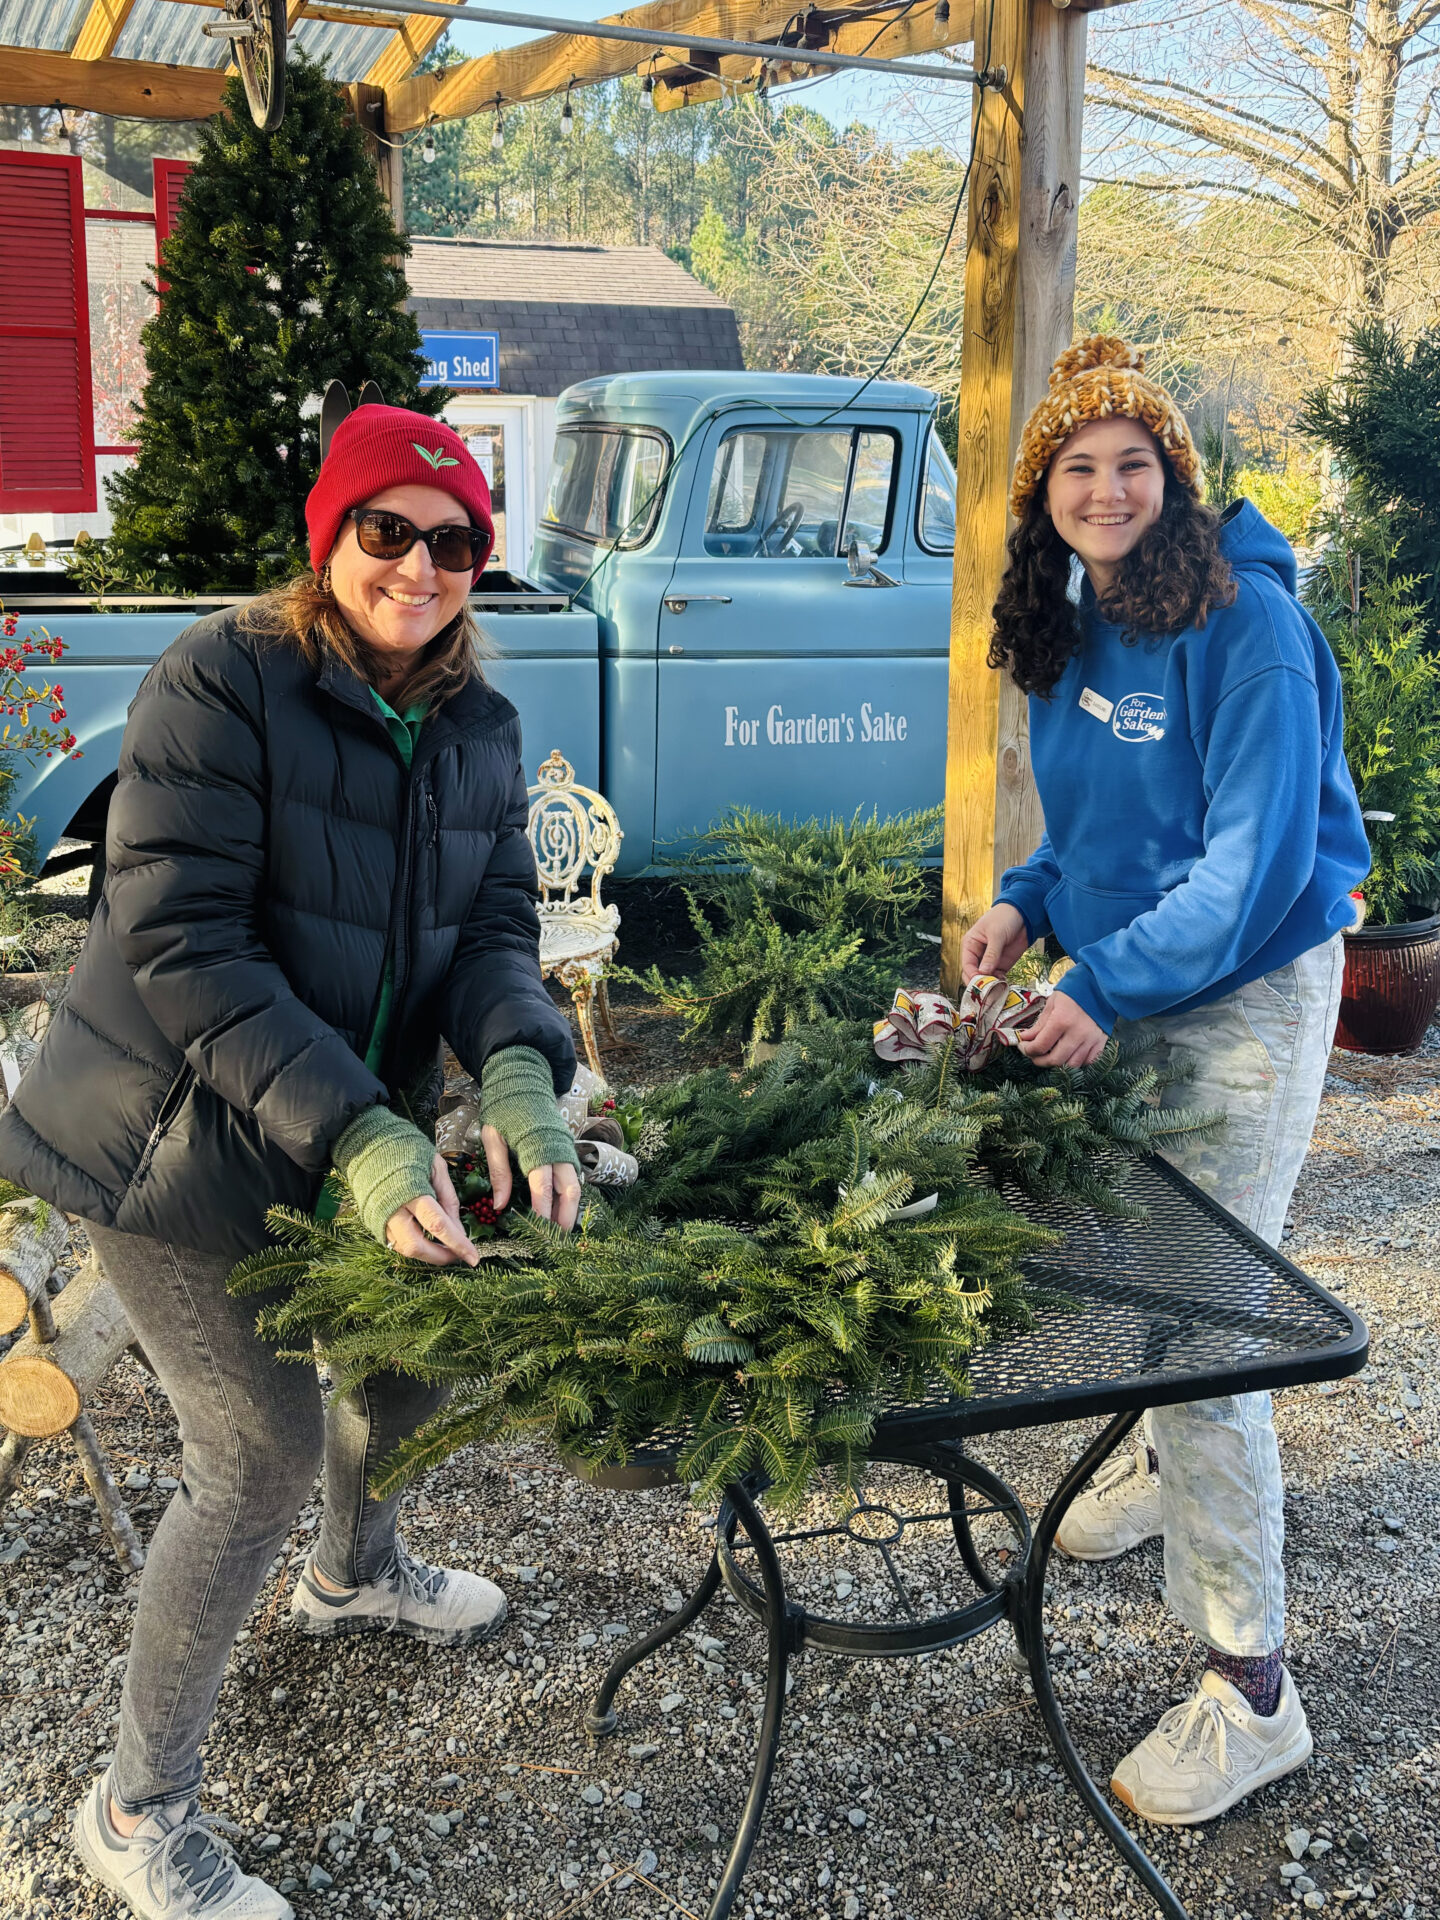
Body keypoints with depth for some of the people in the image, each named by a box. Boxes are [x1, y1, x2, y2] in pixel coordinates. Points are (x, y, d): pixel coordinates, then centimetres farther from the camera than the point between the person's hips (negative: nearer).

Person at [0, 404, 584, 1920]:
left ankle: (354, 1573, 52)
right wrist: (355, 1135, -34)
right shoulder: (223, 680, -20)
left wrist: (520, 1081, -24)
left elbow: (495, 928, -2)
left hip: (352, 1129, 7)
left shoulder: (478, 725, 2)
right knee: (261, 1447, -7)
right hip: (175, 1141, -7)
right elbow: (181, 946, -25)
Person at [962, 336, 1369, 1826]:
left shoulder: (1245, 624, -18)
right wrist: (1028, 901, 0)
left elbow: (1255, 857, -22)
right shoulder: (1071, 625, 6)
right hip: (1120, 989, 8)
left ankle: (1249, 1692, 4)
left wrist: (1110, 987, -26)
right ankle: (1166, 1457, 51)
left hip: (1246, 995, -7)